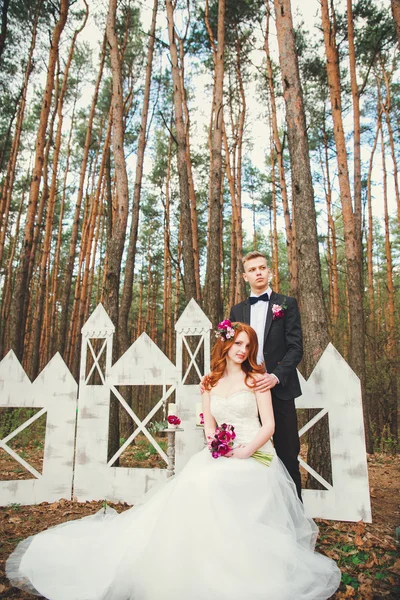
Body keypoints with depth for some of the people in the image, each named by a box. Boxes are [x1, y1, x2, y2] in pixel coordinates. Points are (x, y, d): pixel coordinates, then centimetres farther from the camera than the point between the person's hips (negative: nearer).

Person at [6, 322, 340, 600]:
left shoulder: (256, 378, 1)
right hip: (221, 455, 4)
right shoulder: (211, 383, 11)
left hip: (254, 454, -3)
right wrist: (215, 443, -9)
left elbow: (269, 425, -2)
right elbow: (209, 425, 12)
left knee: (210, 485, -30)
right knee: (191, 486, -26)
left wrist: (247, 451, -17)